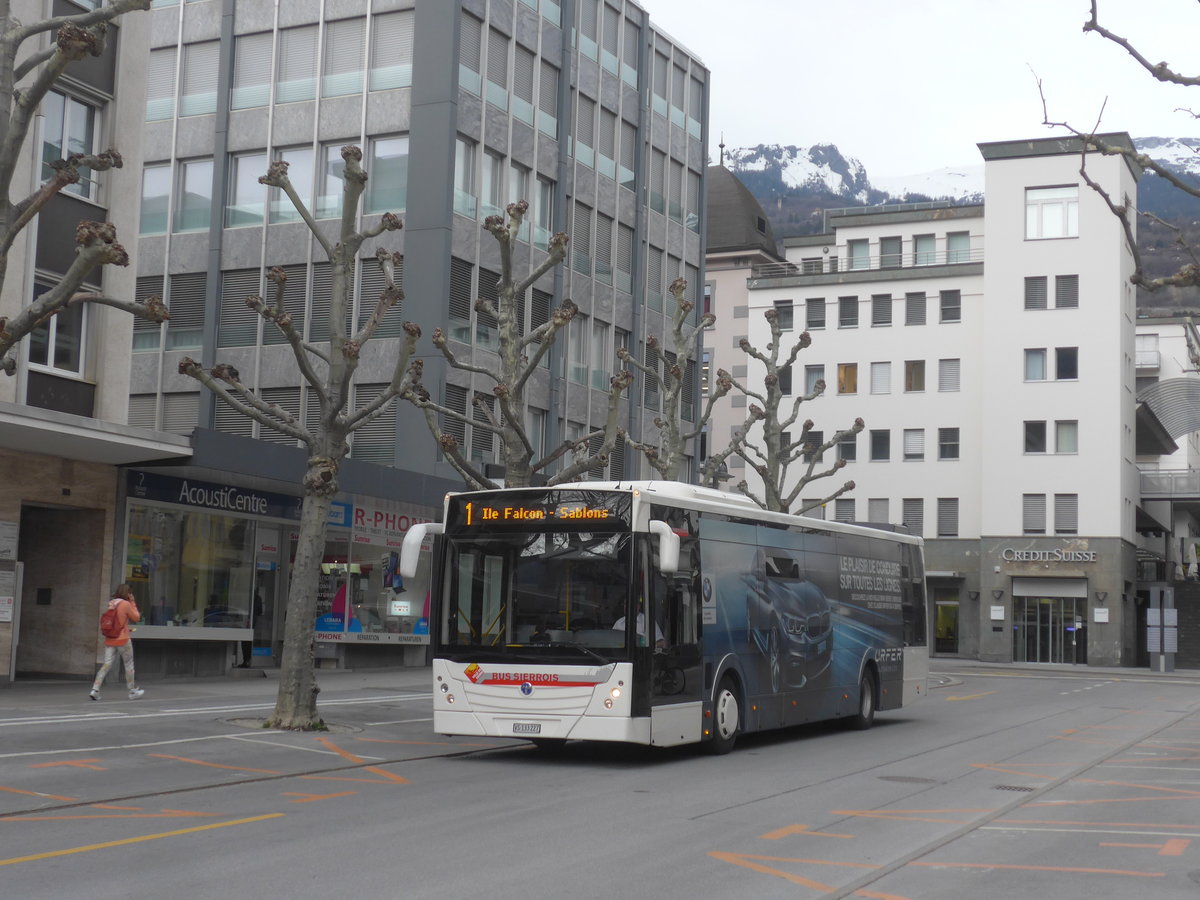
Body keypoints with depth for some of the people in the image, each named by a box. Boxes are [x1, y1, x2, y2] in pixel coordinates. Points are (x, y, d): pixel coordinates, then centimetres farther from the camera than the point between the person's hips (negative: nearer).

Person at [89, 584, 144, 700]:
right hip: (122, 639, -5)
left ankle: (95, 689, -11)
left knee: (107, 664, 3)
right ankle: (133, 691, 20)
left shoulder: (111, 604, 7)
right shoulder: (126, 604, -11)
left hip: (109, 640, 5)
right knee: (129, 664, 10)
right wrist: (133, 602, 5)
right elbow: (136, 618, 1)